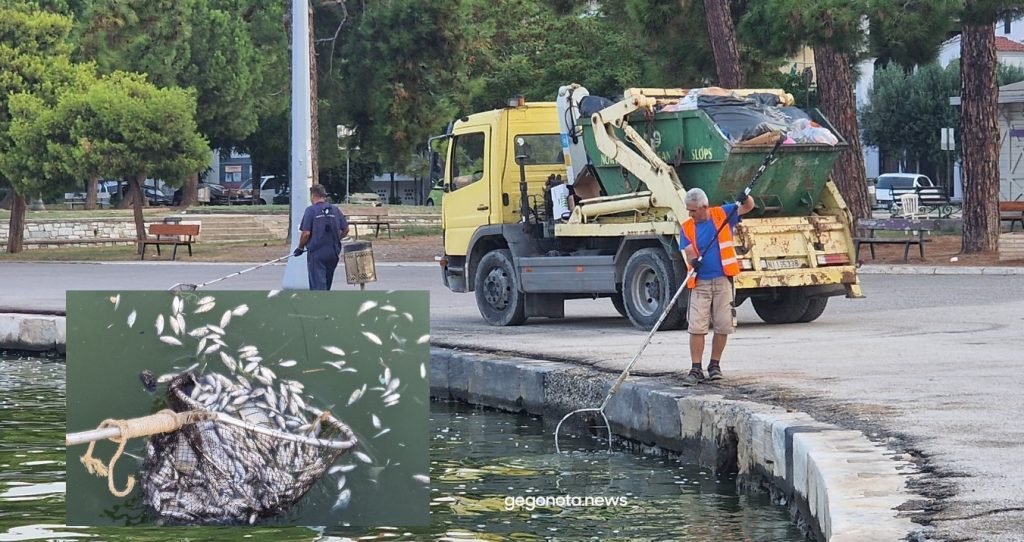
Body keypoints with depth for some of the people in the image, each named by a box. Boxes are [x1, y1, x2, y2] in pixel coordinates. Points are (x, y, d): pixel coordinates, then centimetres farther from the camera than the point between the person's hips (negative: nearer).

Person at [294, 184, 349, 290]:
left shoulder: (311, 210, -9)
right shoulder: (335, 210, 6)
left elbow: (306, 233, -14)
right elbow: (345, 230, 9)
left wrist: (300, 248, 2)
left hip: (316, 253, -5)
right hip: (333, 253, 5)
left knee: (318, 285, -6)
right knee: (327, 284, 19)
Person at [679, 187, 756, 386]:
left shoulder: (722, 214, 3)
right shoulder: (687, 227, 5)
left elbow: (748, 206, 4)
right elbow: (689, 252, -5)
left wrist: (745, 197, -19)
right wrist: (693, 261, -28)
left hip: (723, 280, 0)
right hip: (700, 282, 0)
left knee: (722, 326, 3)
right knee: (696, 327, -6)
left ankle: (715, 365, 18)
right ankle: (696, 369, -3)